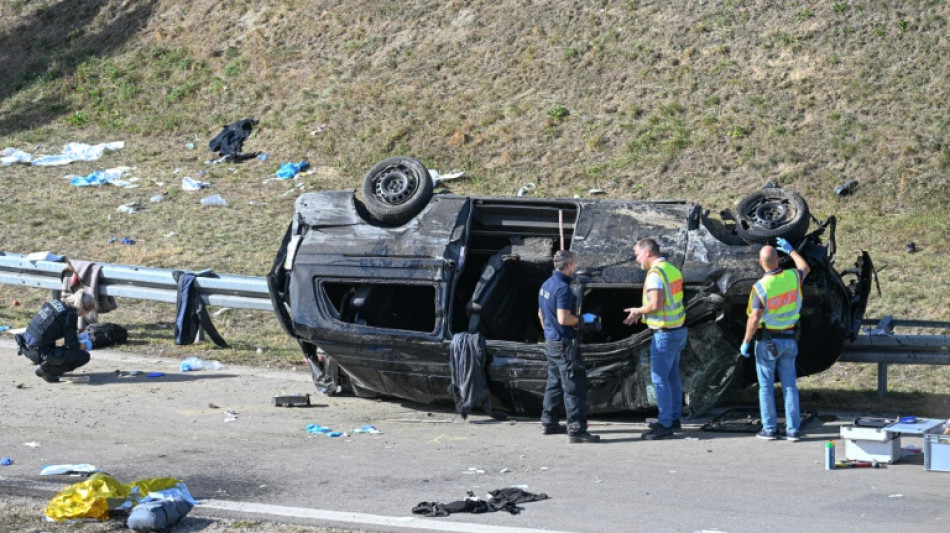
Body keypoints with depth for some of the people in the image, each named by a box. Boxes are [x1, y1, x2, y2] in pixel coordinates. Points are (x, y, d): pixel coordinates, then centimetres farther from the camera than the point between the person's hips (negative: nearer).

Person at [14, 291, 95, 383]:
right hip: (39, 353, -9)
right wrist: (83, 345, 13)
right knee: (84, 356, -4)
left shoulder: (55, 303, 10)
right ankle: (47, 369, -6)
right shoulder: (70, 315, -13)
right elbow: (72, 346, -9)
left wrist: (75, 336, 25)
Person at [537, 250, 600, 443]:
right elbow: (563, 318, -25)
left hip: (550, 342, 10)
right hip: (564, 344, -10)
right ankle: (576, 430, -11)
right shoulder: (562, 288, -19)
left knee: (554, 383, 19)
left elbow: (541, 314, 20)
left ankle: (548, 422, 26)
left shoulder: (546, 285, 10)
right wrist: (583, 318, -11)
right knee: (575, 387, -8)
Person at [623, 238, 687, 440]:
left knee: (659, 378, -5)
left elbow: (655, 305, -26)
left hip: (665, 334, -9)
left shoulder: (655, 273, -18)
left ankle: (665, 425, -3)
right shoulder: (673, 269, 10)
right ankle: (674, 419, 25)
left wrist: (638, 310, -7)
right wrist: (640, 314, 11)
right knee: (672, 376, 17)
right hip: (678, 330, 9)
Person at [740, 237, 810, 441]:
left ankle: (769, 429, 8)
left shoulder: (761, 287, -19)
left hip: (767, 341, -4)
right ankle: (793, 430, 7)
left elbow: (754, 319, -21)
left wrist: (746, 342, -10)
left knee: (766, 386, 5)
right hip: (788, 340, 4)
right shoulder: (792, 277, -5)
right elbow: (805, 268, 20)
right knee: (789, 385, 8)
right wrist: (790, 250, 32)